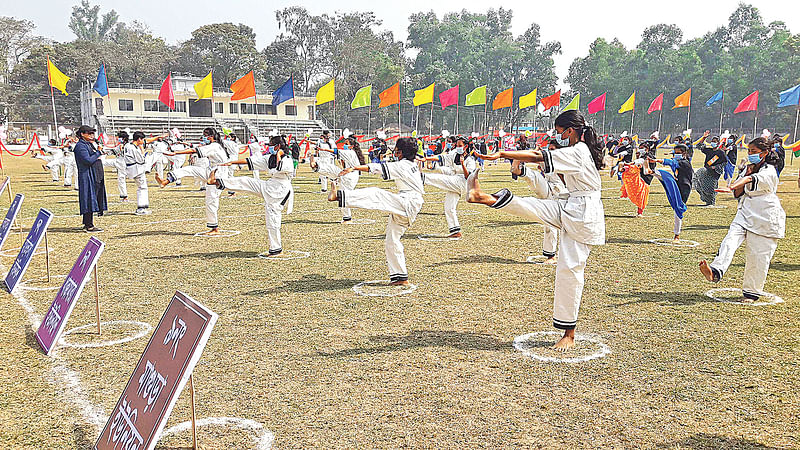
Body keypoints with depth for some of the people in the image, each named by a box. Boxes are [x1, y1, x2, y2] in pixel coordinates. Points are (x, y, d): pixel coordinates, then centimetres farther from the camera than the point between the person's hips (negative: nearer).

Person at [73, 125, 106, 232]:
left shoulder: (90, 144, 19)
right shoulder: (80, 146, -10)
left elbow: (95, 158, 22)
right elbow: (88, 160, -21)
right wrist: (98, 153, -10)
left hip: (96, 177, 10)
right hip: (87, 177, -10)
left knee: (91, 201, 13)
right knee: (89, 200, -9)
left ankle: (87, 223, 20)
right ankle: (89, 226, -6)